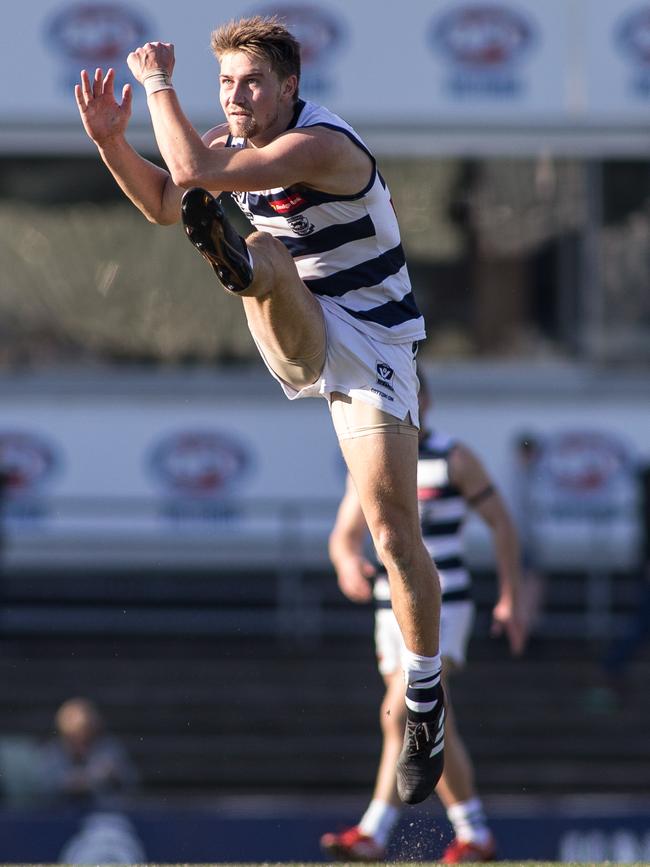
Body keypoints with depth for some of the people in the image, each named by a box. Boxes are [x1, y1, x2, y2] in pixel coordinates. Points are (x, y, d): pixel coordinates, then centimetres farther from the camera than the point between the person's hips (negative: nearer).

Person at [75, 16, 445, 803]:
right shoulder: (240, 142, 1)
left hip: (369, 345, -6)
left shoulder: (322, 146, -26)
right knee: (264, 254, -27)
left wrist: (158, 83, -21)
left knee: (393, 528, -12)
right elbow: (162, 201, 12)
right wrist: (111, 141, -4)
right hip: (300, 341, 6)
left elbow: (193, 172, -34)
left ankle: (425, 696, 0)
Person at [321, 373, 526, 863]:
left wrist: (510, 600, -2)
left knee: (401, 716, -20)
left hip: (442, 606, -6)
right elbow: (345, 534, 10)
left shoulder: (454, 459, -4)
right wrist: (347, 561, -15)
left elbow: (501, 523, 1)